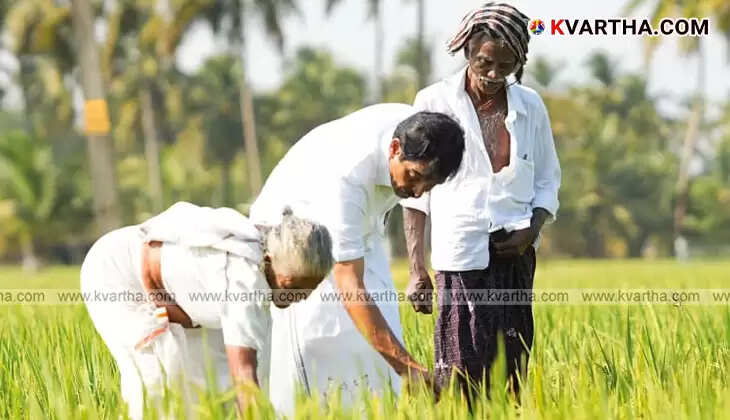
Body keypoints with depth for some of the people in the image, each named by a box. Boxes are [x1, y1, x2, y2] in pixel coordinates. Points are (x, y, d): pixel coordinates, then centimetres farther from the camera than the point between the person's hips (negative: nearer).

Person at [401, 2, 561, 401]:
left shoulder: (529, 107, 10)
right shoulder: (435, 102, 1)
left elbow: (547, 182, 18)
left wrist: (531, 230, -3)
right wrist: (416, 270, -4)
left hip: (514, 254, 3)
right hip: (459, 256, -3)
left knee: (510, 369, -2)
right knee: (461, 372, -10)